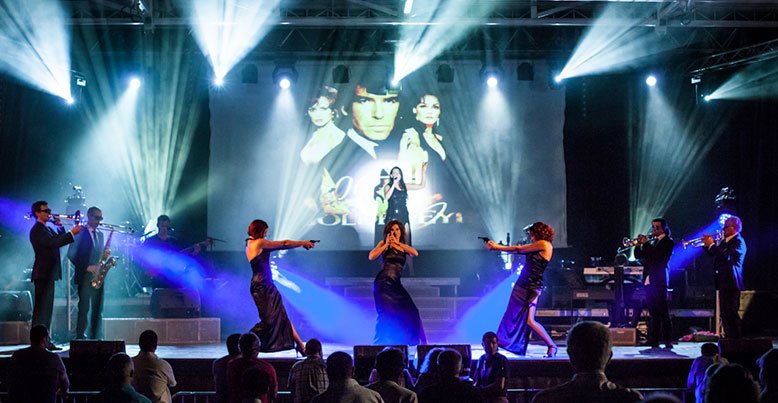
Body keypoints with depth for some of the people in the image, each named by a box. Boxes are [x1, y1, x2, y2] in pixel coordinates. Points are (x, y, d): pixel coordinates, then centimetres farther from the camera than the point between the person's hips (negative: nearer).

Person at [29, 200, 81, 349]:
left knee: (46, 307, 11)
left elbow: (60, 240, 17)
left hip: (49, 274, 10)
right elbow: (53, 243, -24)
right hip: (43, 274, -10)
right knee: (42, 307, -9)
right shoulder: (37, 230, -13)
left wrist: (60, 226, 4)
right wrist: (72, 233, -24)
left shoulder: (47, 228, 19)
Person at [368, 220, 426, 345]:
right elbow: (371, 256, -9)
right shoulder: (384, 244, 5)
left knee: (409, 312, -2)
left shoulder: (403, 247, 16)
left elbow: (415, 253, -5)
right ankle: (379, 344, -8)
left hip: (395, 283, 5)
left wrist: (397, 242, -8)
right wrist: (386, 244, -7)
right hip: (384, 281, -5)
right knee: (386, 312, -13)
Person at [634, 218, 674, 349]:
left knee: (662, 311, -9)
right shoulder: (651, 241, 19)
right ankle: (653, 339, 10)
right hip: (648, 280, 7)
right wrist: (638, 244, -1)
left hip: (658, 280, -7)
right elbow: (639, 256, 15)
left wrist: (646, 244, -14)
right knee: (653, 312, 8)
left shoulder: (668, 242, -1)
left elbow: (657, 256, -16)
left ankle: (667, 340, -9)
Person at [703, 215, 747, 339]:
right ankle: (728, 338, 17)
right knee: (724, 314, 12)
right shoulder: (725, 241, 17)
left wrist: (712, 245, -18)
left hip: (731, 282, -9)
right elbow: (714, 253, 22)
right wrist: (707, 245, 5)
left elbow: (727, 255, -25)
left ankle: (736, 339, -5)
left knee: (731, 313, -8)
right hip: (723, 282, 10)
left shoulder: (738, 242, -12)